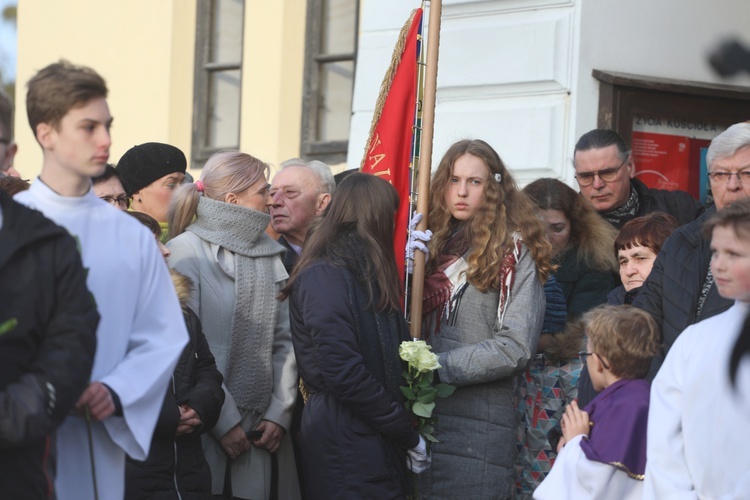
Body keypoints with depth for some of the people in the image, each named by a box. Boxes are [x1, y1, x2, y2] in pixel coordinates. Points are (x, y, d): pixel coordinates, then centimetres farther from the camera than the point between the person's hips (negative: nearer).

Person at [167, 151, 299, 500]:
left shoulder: (270, 255, 10)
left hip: (261, 432, 5)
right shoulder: (185, 251, -8)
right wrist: (223, 420, -13)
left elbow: (284, 340, 8)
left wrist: (280, 413, -1)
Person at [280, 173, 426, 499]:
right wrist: (408, 434, -14)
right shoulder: (325, 276, -13)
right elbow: (343, 373, -20)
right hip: (346, 444, -9)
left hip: (376, 441, 9)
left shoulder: (364, 275, 16)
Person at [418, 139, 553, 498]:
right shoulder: (434, 243, 14)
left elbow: (516, 346, -11)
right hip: (421, 417, 5)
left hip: (478, 427, -5)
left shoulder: (514, 251, -2)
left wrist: (439, 366, -13)